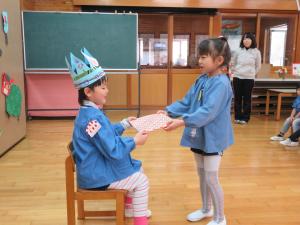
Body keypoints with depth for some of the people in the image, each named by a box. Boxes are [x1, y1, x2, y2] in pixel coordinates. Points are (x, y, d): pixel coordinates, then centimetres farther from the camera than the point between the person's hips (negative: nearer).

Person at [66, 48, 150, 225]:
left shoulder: (91, 112, 6)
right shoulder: (93, 117, -29)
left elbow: (108, 134, 19)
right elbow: (113, 150, -29)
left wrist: (125, 124, 16)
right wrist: (135, 141, -19)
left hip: (98, 167, 11)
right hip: (97, 175, -11)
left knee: (138, 169, 24)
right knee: (142, 181, -3)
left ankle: (130, 206, 39)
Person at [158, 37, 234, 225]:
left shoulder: (221, 83, -22)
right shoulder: (202, 80, 6)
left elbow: (208, 112, -31)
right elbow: (186, 102, 7)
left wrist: (183, 121, -39)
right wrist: (169, 111, -6)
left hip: (213, 138, -8)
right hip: (199, 136, 9)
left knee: (211, 179, 3)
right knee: (202, 175, 21)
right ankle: (206, 209, 41)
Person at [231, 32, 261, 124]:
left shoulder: (256, 52, -3)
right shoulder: (238, 51, -1)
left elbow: (258, 66, 9)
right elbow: (232, 63, 13)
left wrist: (252, 74, 9)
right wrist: (235, 72, 11)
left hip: (249, 79, -1)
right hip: (237, 77, 1)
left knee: (247, 98, 3)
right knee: (237, 98, 6)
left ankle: (245, 118, 9)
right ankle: (237, 117, 15)